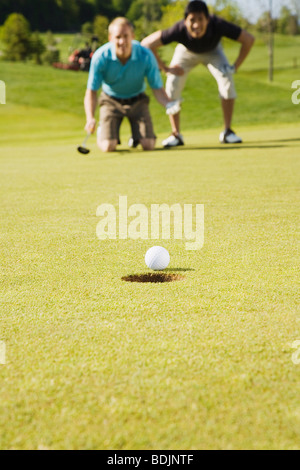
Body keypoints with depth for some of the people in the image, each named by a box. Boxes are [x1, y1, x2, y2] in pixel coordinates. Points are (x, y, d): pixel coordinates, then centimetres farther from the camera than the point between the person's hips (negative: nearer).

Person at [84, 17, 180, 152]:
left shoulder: (146, 56, -25)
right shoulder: (100, 57, -26)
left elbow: (157, 88, -16)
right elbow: (91, 91, -18)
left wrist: (168, 104, -38)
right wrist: (90, 118, -35)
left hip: (137, 100, 1)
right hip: (111, 100, -1)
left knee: (148, 145, -15)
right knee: (108, 146, -19)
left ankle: (136, 134, 22)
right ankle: (101, 132, 18)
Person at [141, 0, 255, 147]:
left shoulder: (217, 25, -41)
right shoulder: (179, 30, -42)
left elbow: (248, 40, -30)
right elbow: (147, 44, -34)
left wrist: (236, 66, -27)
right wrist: (165, 68, -29)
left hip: (212, 51, 0)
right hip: (186, 52, 0)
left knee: (227, 80, -21)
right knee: (172, 84, -18)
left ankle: (227, 131, -9)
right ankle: (176, 134, -5)